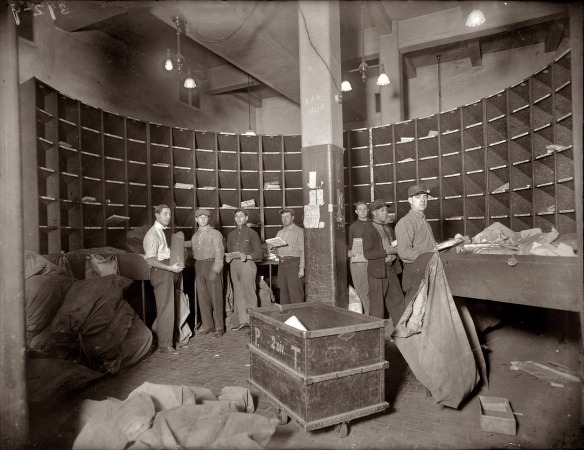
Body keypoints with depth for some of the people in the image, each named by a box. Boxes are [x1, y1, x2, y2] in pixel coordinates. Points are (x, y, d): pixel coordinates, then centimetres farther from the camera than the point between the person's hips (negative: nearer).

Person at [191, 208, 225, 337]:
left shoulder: (215, 234, -3)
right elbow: (194, 252, 16)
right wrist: (197, 266, 4)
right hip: (198, 266, 6)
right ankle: (208, 326, 19)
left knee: (216, 297, -3)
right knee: (202, 297, 8)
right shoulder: (195, 236, 14)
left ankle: (219, 328, 5)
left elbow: (219, 253, -8)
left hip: (212, 264, -6)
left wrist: (215, 270, -16)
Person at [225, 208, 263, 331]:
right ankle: (243, 321, 14)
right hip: (234, 265, 5)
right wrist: (228, 257, 0)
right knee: (238, 294, 6)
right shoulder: (231, 235, 18)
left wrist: (247, 256, -17)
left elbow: (258, 253, -1)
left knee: (249, 294, -7)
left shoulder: (251, 233, 2)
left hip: (247, 264, -5)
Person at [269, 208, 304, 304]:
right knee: (283, 291, 8)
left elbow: (303, 251, -8)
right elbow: (276, 249, 22)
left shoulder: (299, 231, -1)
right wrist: (270, 247, -1)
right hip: (281, 263, 6)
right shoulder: (279, 232, 18)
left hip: (293, 263, -6)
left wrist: (301, 268, -15)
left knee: (295, 292, -8)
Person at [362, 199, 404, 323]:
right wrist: (387, 252, -19)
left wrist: (396, 250, 4)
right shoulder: (368, 230, -9)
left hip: (391, 270, 7)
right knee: (377, 304, 1)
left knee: (397, 300, 9)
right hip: (377, 271, -7)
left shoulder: (389, 229, 16)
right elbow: (367, 253, -16)